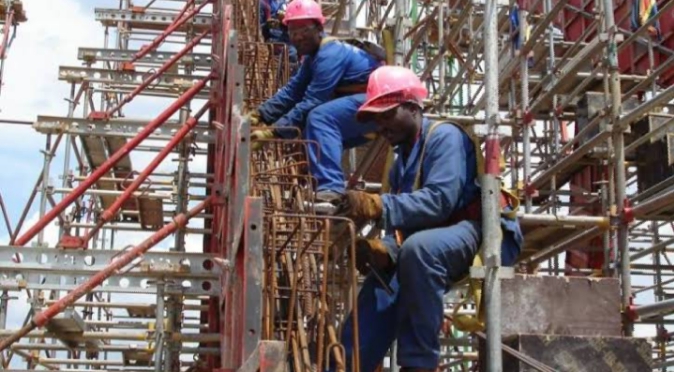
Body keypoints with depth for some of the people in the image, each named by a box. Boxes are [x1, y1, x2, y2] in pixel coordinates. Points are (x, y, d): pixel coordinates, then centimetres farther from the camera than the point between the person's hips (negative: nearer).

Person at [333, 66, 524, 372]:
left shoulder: (444, 136, -8)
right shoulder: (403, 160, 18)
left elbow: (440, 199, -24)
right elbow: (401, 224, 11)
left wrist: (377, 206, -33)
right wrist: (382, 250, -12)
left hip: (482, 233, -9)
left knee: (418, 249, -35)